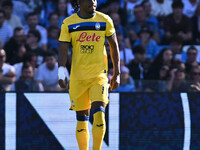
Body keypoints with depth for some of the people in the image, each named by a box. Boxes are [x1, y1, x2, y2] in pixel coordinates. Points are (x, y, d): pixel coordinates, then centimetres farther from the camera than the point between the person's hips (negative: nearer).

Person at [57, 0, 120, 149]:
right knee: (82, 119, 5)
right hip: (77, 77, 1)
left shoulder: (105, 20, 2)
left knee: (99, 112, -18)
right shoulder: (68, 23, 2)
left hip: (99, 75, -1)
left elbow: (114, 46, 9)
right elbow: (63, 50, -1)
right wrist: (61, 73, -14)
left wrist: (117, 74, 7)